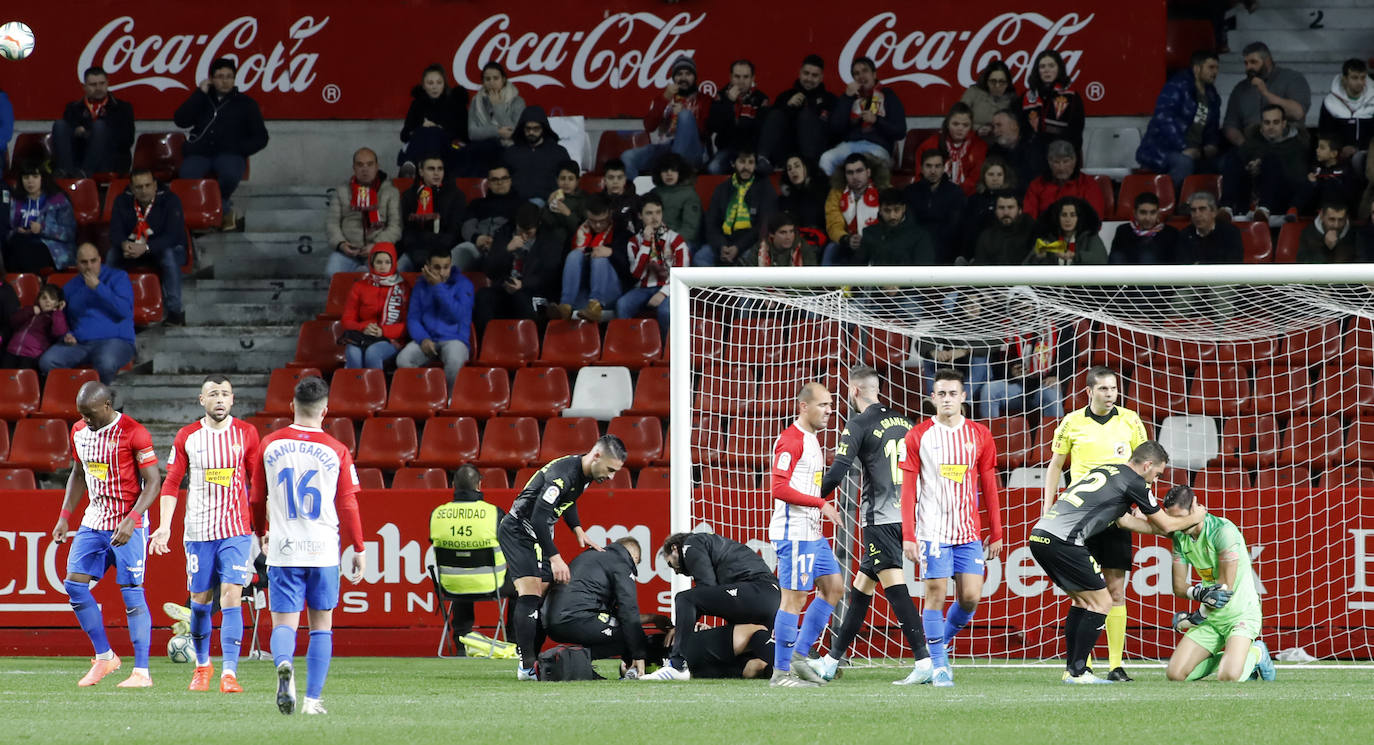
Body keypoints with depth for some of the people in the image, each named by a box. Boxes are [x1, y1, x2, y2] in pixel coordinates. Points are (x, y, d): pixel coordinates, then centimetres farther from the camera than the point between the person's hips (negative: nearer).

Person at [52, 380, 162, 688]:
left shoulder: (133, 433, -14)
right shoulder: (80, 432, 7)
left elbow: (153, 481, -13)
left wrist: (131, 521, -22)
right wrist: (64, 517, 13)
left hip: (127, 524, -7)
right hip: (94, 521, 7)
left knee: (132, 593, -7)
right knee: (74, 584, -1)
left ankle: (142, 671, -3)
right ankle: (104, 657, 11)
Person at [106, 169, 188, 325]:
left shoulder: (170, 200, -17)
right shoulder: (122, 201, -5)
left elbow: (172, 235, -25)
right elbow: (115, 231, -10)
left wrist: (146, 248, -40)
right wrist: (124, 244, -36)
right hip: (133, 250, 3)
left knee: (169, 256, -37)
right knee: (112, 255, -25)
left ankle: (175, 310, -31)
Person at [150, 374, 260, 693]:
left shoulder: (246, 433, 2)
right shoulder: (186, 437, 3)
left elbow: (256, 481, 9)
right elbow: (172, 484, 6)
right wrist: (164, 525, -4)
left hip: (236, 531, -1)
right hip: (198, 531, 1)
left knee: (231, 597, -13)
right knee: (200, 601, 8)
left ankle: (229, 673, -15)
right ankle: (202, 665, 29)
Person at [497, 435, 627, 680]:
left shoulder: (585, 474, 1)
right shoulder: (563, 474, -29)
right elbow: (539, 517, -32)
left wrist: (578, 531, 6)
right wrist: (555, 557, -32)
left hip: (539, 534, 10)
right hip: (517, 530, -10)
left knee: (545, 597, 3)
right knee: (530, 594, -19)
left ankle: (534, 662, 5)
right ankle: (526, 666, -23)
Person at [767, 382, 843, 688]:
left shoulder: (811, 439, 17)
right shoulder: (790, 441, -14)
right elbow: (779, 488, -23)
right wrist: (821, 504, -23)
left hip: (812, 533, 10)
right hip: (793, 533, -10)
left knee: (833, 586, 10)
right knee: (794, 596, -8)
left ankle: (799, 655, 14)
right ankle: (781, 672, -3)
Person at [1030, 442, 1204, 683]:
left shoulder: (1104, 470, 24)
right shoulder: (1134, 482, 1)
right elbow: (1166, 525, 12)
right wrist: (1194, 518, 29)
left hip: (1040, 535, 9)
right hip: (1064, 541, -9)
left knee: (1081, 600, 22)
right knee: (1101, 603, 2)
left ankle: (1071, 668, 21)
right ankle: (1077, 672, 1)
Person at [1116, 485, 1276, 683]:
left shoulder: (1223, 531, -20)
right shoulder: (1180, 537, 3)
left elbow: (1226, 587, -18)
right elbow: (1179, 588, 4)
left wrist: (1197, 617, -8)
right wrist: (1198, 593, -20)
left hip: (1241, 614, -7)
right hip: (1211, 616, 7)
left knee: (1228, 677, -27)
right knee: (1175, 674, -6)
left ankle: (1255, 654, 7)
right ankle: (1223, 658, 17)